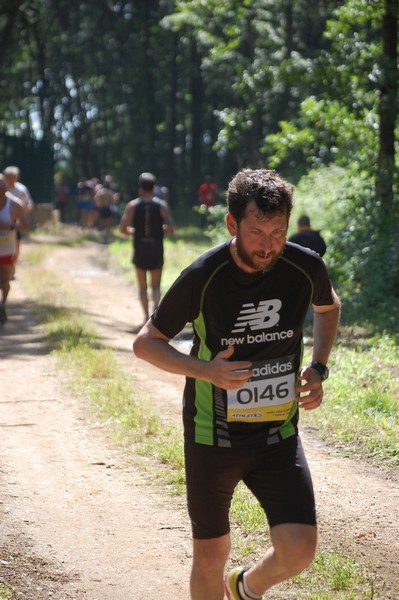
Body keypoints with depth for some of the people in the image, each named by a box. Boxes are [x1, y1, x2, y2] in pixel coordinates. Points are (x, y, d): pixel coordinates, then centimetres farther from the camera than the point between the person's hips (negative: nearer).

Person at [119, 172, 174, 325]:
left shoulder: (132, 205, -3)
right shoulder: (161, 205, -3)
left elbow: (122, 228, -7)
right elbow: (170, 230, -6)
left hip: (140, 249, 0)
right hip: (156, 249, 0)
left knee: (142, 286, 13)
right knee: (156, 285, 9)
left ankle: (146, 316, 7)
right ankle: (155, 307, -17)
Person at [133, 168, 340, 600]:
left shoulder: (306, 268, -10)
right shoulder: (201, 278, -17)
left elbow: (328, 306, 16)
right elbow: (145, 343, -5)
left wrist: (318, 368, 0)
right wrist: (206, 370, -22)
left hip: (279, 435, 2)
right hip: (212, 438, -2)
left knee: (299, 549, -11)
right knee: (211, 556, 7)